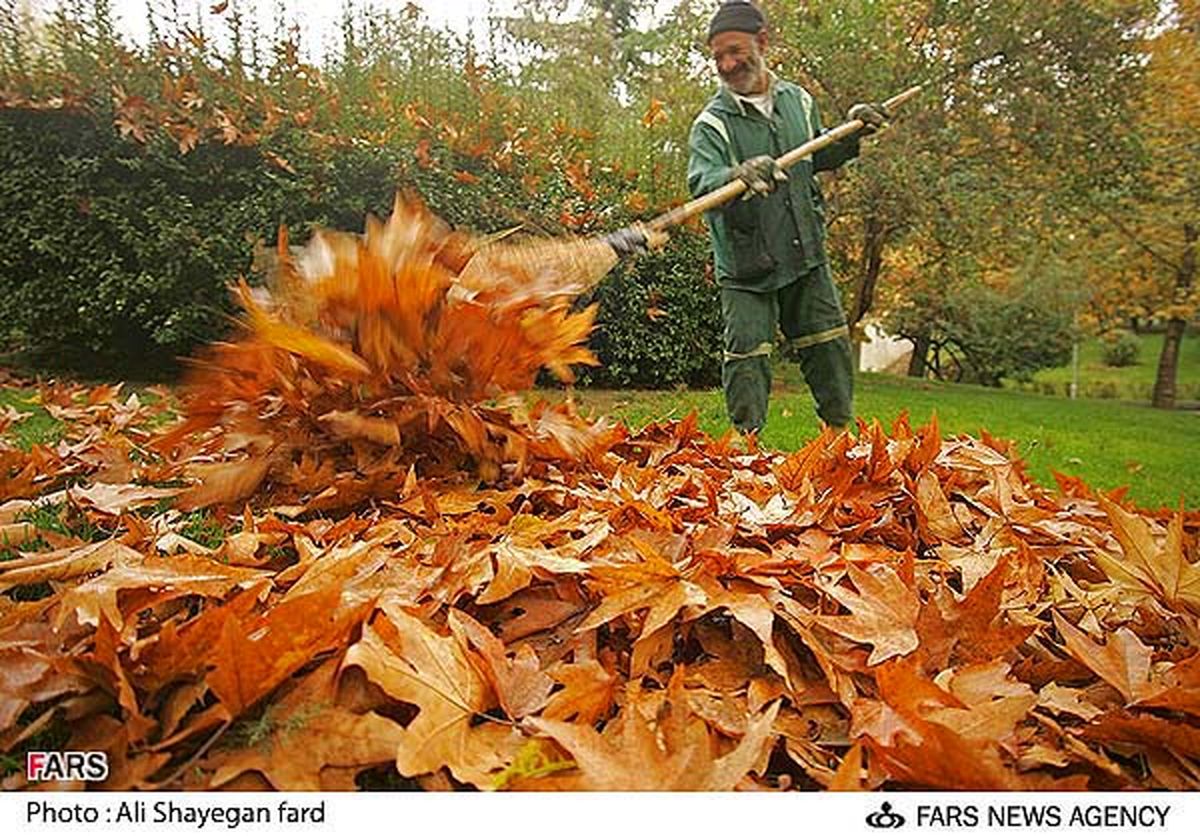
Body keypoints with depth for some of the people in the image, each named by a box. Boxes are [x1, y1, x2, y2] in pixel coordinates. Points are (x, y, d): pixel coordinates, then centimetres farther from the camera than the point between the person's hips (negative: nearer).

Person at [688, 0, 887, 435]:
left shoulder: (798, 100, 8)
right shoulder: (712, 123, -8)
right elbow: (701, 182, -28)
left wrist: (852, 134, 7)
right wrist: (737, 176, -49)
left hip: (806, 257, 5)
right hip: (745, 269, -4)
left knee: (831, 347, 9)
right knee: (746, 358, -6)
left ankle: (843, 436, 26)